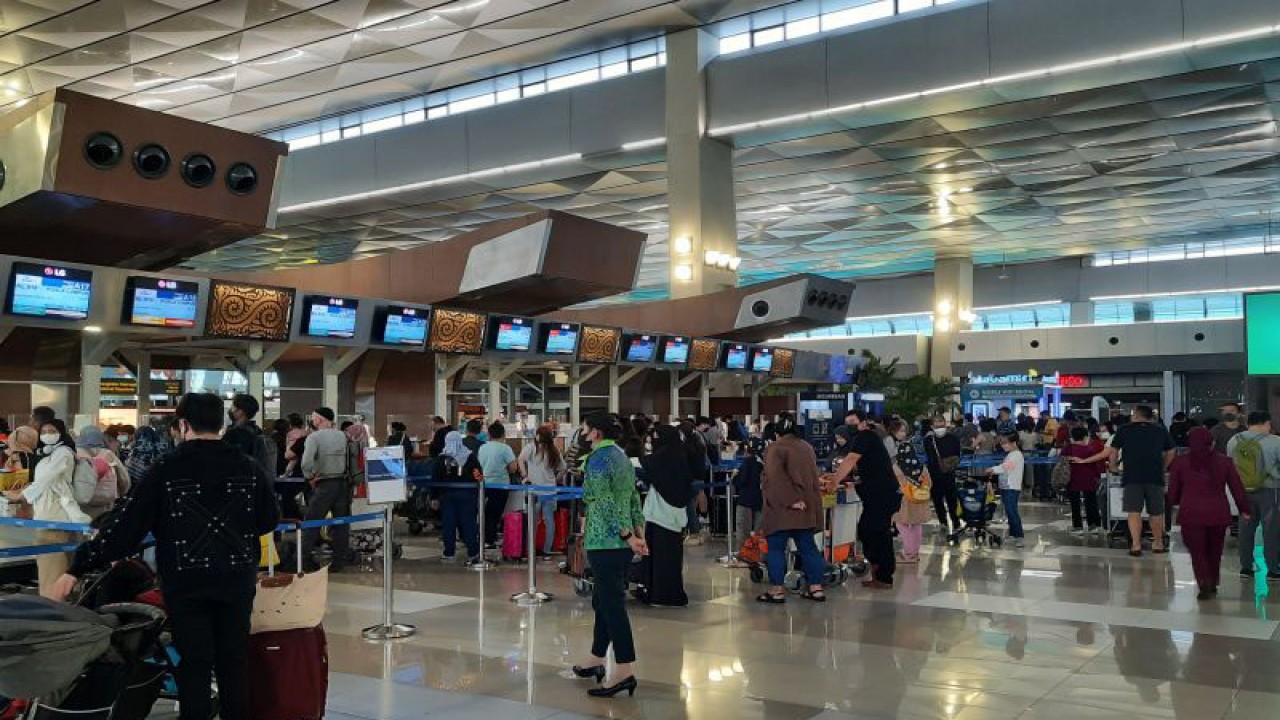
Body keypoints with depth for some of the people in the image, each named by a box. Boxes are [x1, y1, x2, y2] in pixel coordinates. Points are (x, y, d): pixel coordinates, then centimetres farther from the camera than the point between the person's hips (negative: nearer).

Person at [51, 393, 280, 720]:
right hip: (238, 579, 2)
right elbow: (270, 520, 6)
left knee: (194, 664, 7)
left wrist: (78, 569, -6)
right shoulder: (249, 467, -2)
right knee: (234, 661, 13)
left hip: (186, 583, -2)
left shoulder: (166, 470, -8)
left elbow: (125, 523, -10)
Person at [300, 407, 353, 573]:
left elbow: (306, 463, -18)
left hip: (324, 484, -5)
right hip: (344, 483, 5)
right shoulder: (343, 436, 7)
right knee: (341, 524, 9)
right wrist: (347, 475, 10)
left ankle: (305, 560, 8)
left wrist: (310, 478, -4)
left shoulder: (314, 437, -8)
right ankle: (339, 562, 12)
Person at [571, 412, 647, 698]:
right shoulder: (622, 456, 14)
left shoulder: (598, 459, -13)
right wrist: (639, 534, 10)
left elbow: (606, 505, -19)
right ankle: (597, 660, 29)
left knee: (612, 605, -7)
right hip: (623, 543, 9)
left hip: (605, 542, -9)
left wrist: (627, 536, -15)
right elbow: (634, 500, 13)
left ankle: (625, 672, -7)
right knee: (603, 600, 18)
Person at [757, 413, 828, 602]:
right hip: (807, 507, 7)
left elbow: (774, 477, -24)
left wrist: (790, 500, -22)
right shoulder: (807, 447, 12)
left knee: (776, 548, 1)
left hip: (783, 508, -6)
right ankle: (816, 587, 12)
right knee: (807, 547, 12)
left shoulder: (776, 448, -10)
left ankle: (777, 590, 2)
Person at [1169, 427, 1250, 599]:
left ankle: (1204, 584, -13)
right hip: (1218, 513, 2)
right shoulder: (1224, 462, 3)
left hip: (1191, 514, -2)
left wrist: (1175, 502, 25)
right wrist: (1244, 509, 17)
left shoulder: (1180, 463, 0)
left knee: (1197, 552, 4)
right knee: (1214, 551, 18)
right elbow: (1237, 488, 6)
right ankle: (1212, 585, 27)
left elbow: (1173, 491, 5)